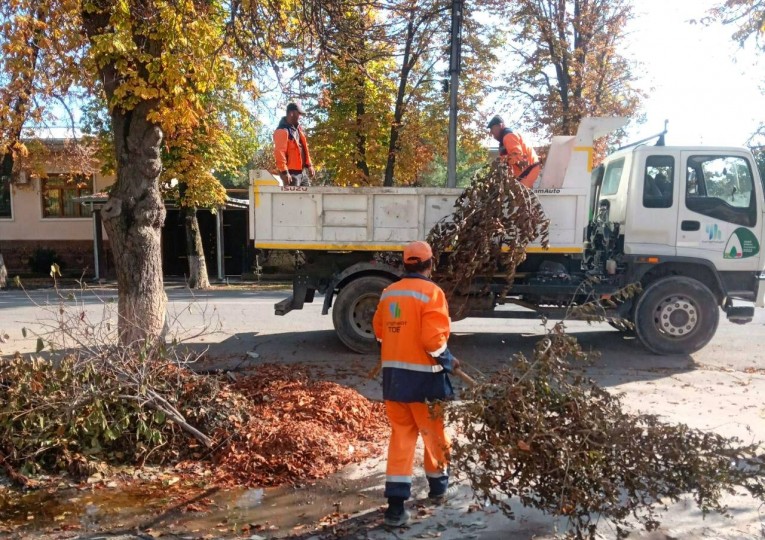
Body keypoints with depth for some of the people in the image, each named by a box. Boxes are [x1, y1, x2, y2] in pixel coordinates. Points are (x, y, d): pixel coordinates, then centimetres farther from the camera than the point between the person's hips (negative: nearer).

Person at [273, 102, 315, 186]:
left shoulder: (298, 128, 15)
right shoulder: (282, 131, -15)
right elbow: (279, 152, -22)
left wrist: (309, 165, 17)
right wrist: (284, 172, -26)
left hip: (301, 171, 10)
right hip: (291, 172, -10)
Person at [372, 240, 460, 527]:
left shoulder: (388, 292, 7)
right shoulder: (431, 292, -13)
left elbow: (379, 332, 13)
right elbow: (433, 340, -20)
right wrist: (448, 361, -3)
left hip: (393, 373, 5)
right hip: (422, 376, -5)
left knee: (401, 434, 11)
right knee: (433, 432, 15)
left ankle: (395, 504, 7)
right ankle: (439, 487, 36)